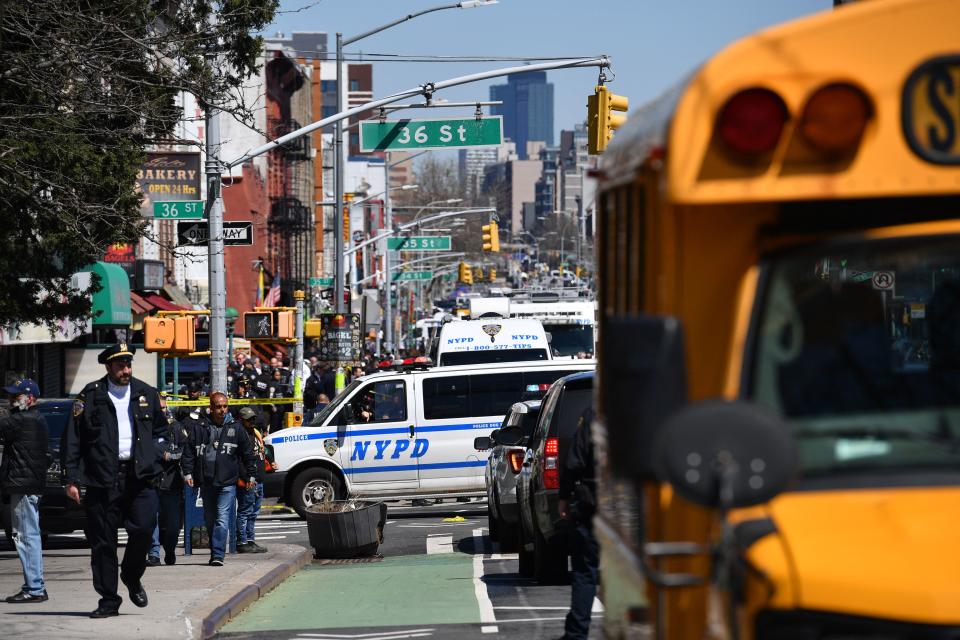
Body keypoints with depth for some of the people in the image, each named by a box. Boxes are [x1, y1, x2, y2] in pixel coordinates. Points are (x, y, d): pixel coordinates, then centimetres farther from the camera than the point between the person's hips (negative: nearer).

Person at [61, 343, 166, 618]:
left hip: (139, 475, 1)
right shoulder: (90, 396, 1)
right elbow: (72, 439, 0)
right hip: (103, 479, -1)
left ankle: (132, 577, 13)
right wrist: (72, 479, -5)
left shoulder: (146, 394, 10)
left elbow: (160, 428, 26)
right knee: (102, 541, 1)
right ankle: (108, 600, 10)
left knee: (143, 529, -14)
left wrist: (152, 456, 13)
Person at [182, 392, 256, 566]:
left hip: (227, 483, -3)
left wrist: (251, 475, 9)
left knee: (222, 519, -13)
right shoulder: (200, 430, 7)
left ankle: (218, 555, -16)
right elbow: (189, 453, 8)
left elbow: (248, 454, 11)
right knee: (210, 520, 11)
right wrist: (188, 473, -3)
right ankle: (215, 553, 23)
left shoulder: (235, 429, 6)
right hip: (206, 483, 3)